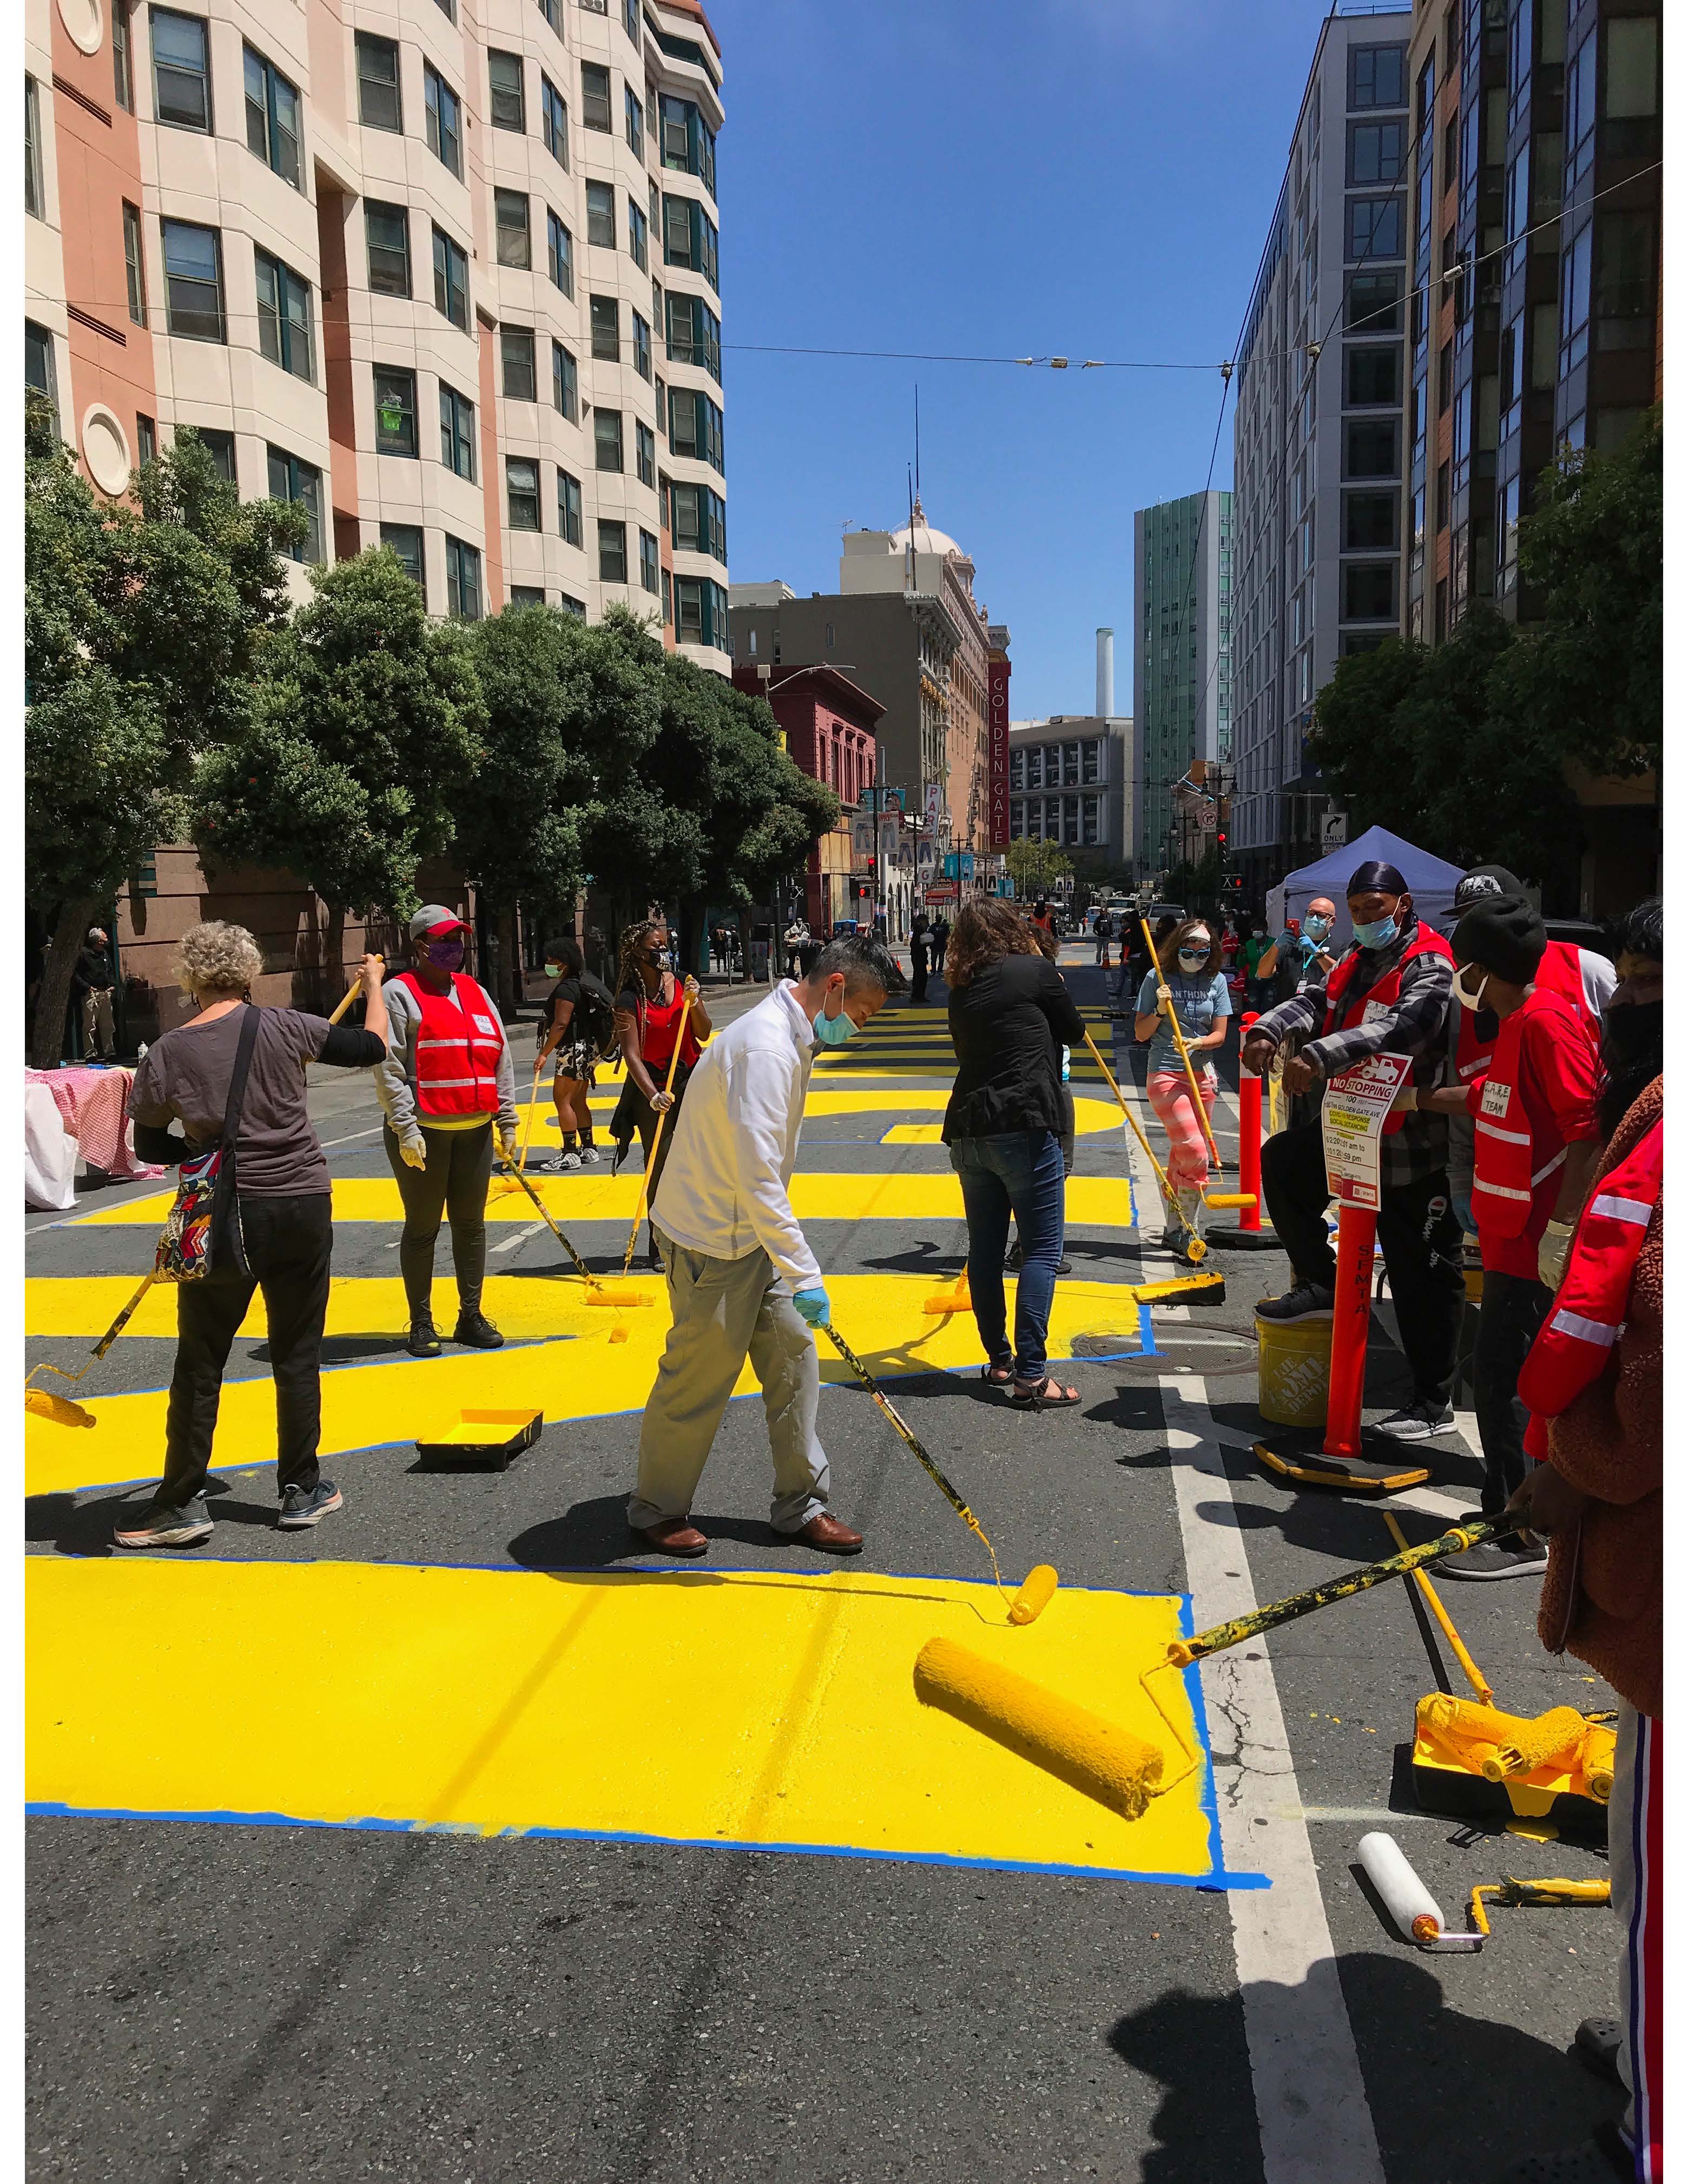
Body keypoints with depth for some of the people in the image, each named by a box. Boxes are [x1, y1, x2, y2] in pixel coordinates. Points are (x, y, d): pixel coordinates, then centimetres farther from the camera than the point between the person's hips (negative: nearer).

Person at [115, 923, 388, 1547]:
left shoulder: (166, 1055, -7)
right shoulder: (282, 1028, -8)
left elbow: (149, 1144, 4)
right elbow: (372, 1047, 4)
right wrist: (373, 984, 20)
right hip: (302, 1209, 1)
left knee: (200, 1362, 10)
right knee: (297, 1356, 13)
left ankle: (182, 1502, 15)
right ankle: (301, 1490, 22)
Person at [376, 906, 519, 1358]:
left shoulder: (476, 993, 15)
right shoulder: (400, 993, -4)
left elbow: (501, 1060, 15)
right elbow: (390, 1068, -10)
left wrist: (507, 1120, 10)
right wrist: (405, 1128, -16)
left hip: (475, 1130, 5)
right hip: (423, 1132, -5)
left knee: (471, 1223, 10)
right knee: (423, 1226, 2)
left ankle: (471, 1316, 21)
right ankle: (421, 1323, 13)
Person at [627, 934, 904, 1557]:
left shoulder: (791, 1037, 8)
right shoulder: (765, 1049, -25)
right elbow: (757, 1179, -30)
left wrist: (792, 1262, 22)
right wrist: (804, 1275, -29)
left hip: (750, 1231, 10)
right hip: (710, 1238, -10)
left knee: (793, 1356, 9)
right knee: (700, 1377, 3)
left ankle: (800, 1506, 20)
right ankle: (656, 1510, 23)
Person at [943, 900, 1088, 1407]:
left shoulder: (961, 990, 12)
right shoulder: (1036, 971, -4)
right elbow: (1076, 1034, 9)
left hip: (968, 1132, 6)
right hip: (1025, 1128, -6)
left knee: (985, 1249, 12)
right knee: (1042, 1250, -2)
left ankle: (999, 1361, 22)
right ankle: (1030, 1375, -6)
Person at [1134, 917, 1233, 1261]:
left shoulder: (1216, 981, 5)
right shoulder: (1157, 979, -3)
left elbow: (1220, 1035, 2)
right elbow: (1141, 1034, -1)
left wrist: (1197, 1042, -17)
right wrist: (1160, 1012, -18)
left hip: (1203, 1074, 4)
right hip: (1165, 1074, -4)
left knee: (1181, 1156, 12)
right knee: (1195, 1154, -15)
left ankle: (1174, 1230, 23)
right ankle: (1189, 1231, -4)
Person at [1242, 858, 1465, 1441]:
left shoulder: (1428, 965, -13)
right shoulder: (1359, 961, 15)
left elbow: (1400, 1027, -30)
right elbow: (1314, 1000, 3)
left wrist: (1322, 1056, -42)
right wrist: (1269, 1029, -19)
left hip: (1412, 1144, -8)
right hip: (1352, 1128, 8)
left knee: (1424, 1275, 0)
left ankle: (1433, 1402, 11)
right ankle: (1321, 1284, 15)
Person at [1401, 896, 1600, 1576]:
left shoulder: (1545, 1022, -18)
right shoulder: (1518, 1024, 12)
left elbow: (1585, 1130, -23)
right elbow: (1486, 1099, 28)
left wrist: (1562, 1230, -25)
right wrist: (1412, 1097, 36)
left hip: (1534, 1243, -10)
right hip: (1511, 1237, 10)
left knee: (1504, 1376, -5)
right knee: (1501, 1374, 16)